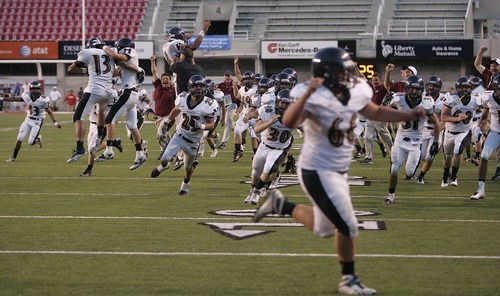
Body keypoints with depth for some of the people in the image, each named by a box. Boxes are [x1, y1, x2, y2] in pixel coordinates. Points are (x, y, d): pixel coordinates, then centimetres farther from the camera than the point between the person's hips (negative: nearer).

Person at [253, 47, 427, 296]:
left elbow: (376, 113, 17)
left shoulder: (355, 93, -1)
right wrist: (307, 94, -51)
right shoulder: (317, 98, -25)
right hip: (318, 172, -9)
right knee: (348, 227, -5)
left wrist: (409, 115, 7)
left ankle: (279, 204, 37)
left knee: (324, 229, 21)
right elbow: (289, 123, -40)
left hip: (338, 172, 9)